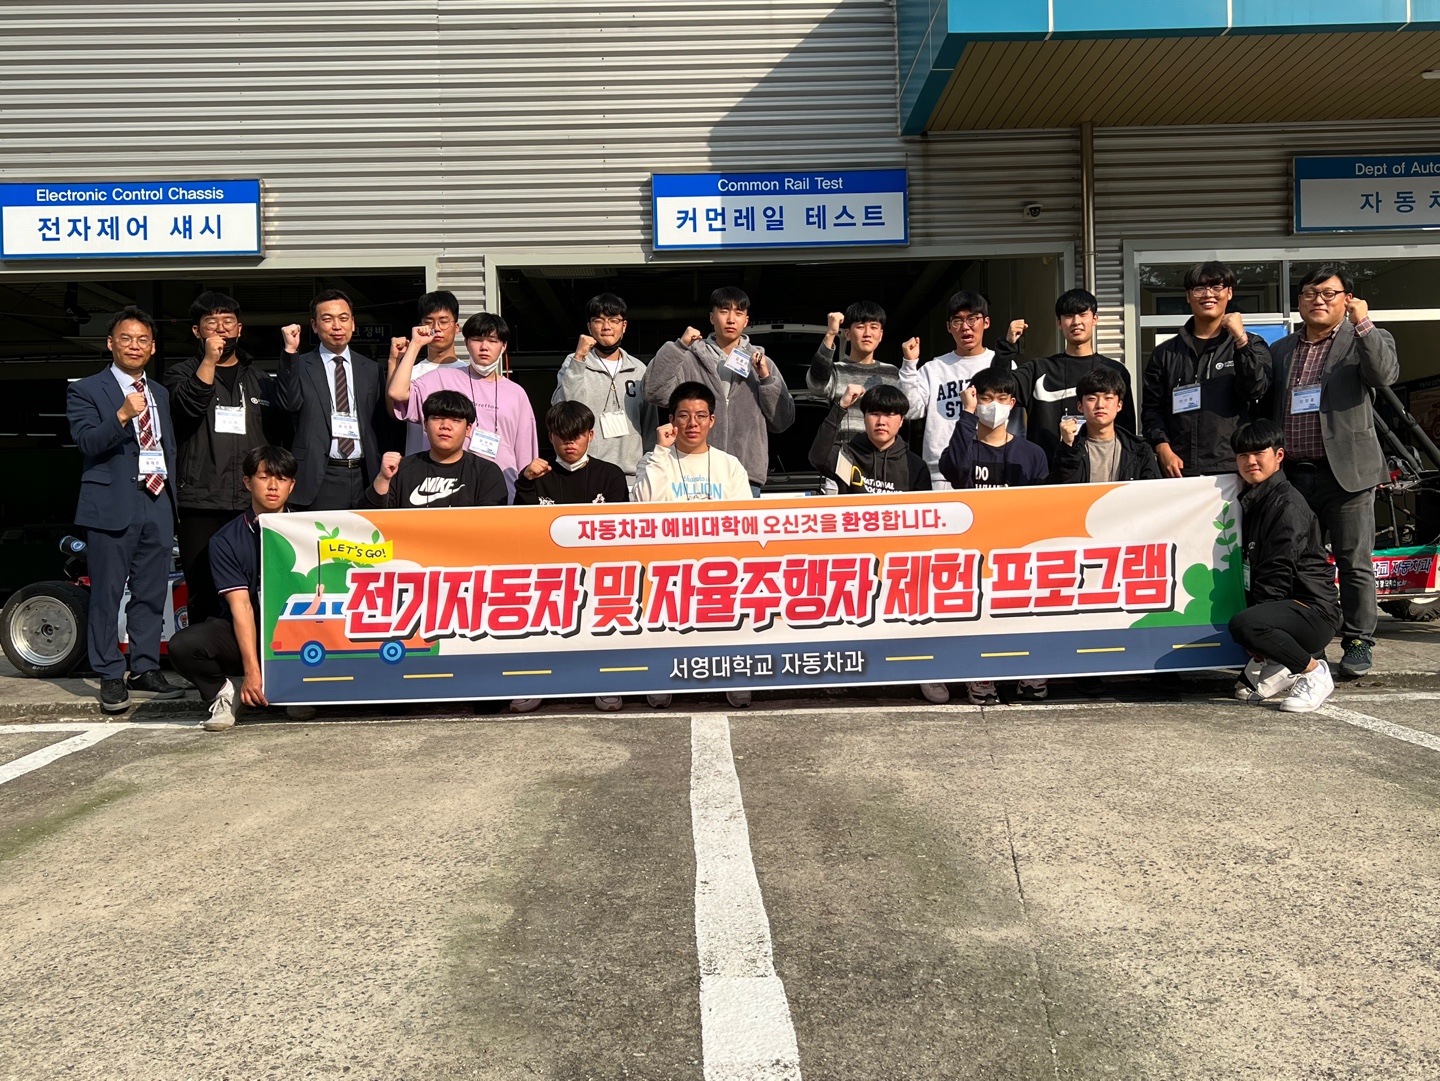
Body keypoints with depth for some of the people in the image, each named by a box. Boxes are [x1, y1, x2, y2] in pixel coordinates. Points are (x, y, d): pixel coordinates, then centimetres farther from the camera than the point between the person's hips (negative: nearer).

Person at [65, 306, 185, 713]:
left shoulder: (160, 394, 19)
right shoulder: (86, 391, 1)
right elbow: (87, 442, -13)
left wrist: (172, 493, 14)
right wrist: (122, 415, -27)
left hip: (158, 505, 6)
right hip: (112, 507, -5)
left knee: (152, 592, 9)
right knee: (107, 595, -2)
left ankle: (145, 670, 18)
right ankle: (110, 677, 4)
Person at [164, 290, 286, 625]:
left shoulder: (261, 378, 19)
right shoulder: (181, 373, 11)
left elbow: (278, 436, 18)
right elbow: (186, 409, -11)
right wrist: (209, 361, -12)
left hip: (255, 502, 2)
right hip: (200, 503, -1)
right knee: (203, 596, -1)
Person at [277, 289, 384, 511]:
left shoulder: (370, 368, 14)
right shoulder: (299, 366, 6)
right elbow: (290, 403, -12)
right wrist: (290, 351, -16)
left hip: (365, 476, 3)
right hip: (320, 480, -3)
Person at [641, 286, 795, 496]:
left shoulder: (761, 363, 13)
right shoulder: (691, 359, 6)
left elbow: (783, 421, 8)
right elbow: (656, 393, -8)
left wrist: (766, 378, -4)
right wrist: (678, 347, -9)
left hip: (748, 476, 2)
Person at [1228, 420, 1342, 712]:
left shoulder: (1288, 504, -13)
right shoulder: (1251, 501, 15)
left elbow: (1278, 573, -19)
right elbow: (1252, 568, 16)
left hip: (1313, 610, -10)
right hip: (1283, 606, 10)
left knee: (1243, 625, -32)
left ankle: (1315, 672, -10)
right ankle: (1279, 667, 11)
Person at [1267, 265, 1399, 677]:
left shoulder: (1364, 341, 4)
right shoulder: (1280, 350, 15)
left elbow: (1385, 374, -17)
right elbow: (1267, 409, 17)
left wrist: (1363, 323, -19)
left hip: (1346, 471, -4)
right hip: (1292, 474, 4)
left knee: (1354, 563, 1)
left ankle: (1358, 644, 12)